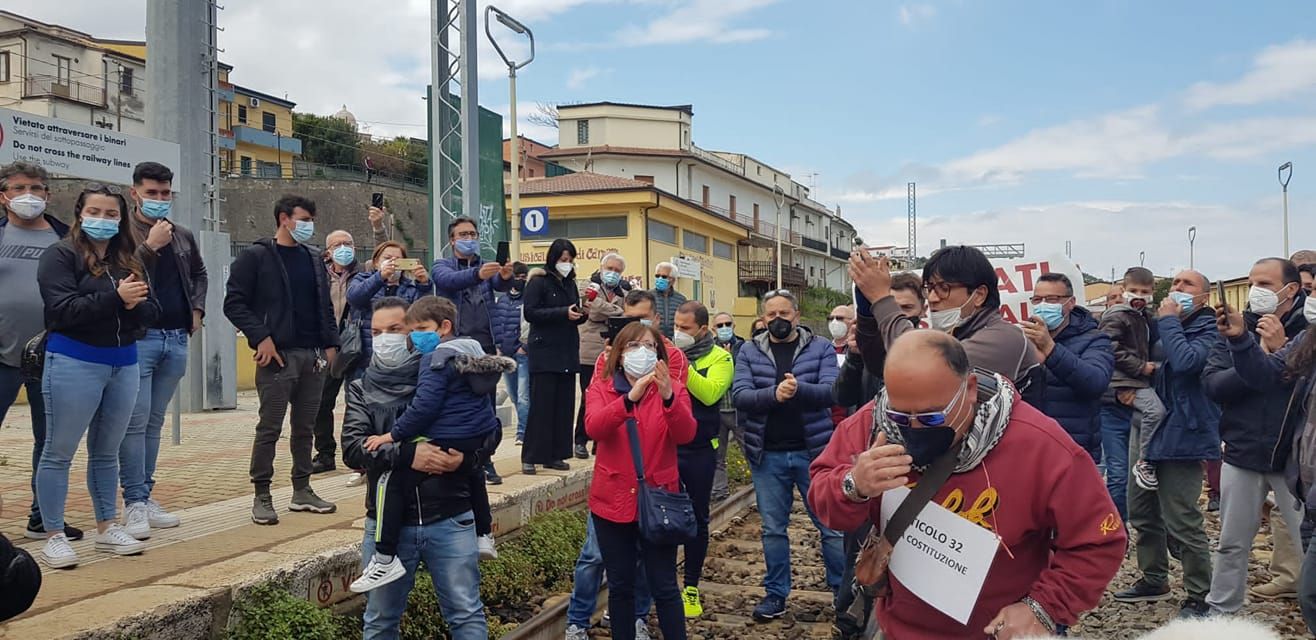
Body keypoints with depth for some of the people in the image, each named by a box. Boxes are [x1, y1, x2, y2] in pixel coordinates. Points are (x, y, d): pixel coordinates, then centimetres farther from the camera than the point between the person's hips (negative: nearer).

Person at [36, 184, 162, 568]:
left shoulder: (130, 261, 11)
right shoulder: (60, 256, -5)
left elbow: (151, 312, 5)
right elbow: (63, 309, -17)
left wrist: (134, 305, -16)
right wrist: (115, 297, -22)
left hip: (124, 363, 6)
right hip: (73, 363, -5)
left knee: (107, 452, 15)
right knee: (59, 452, 2)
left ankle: (107, 528, 24)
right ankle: (54, 536, 10)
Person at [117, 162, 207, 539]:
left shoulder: (183, 236, 16)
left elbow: (199, 274, 31)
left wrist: (197, 308, 17)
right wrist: (149, 245, -18)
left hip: (176, 339, 6)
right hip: (138, 338, -6)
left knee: (154, 421, 11)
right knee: (136, 421, -7)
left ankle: (145, 496, 18)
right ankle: (134, 501, -2)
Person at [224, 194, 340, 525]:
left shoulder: (313, 261, 17)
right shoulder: (255, 256, -2)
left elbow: (326, 306, 20)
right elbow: (234, 303, -7)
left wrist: (331, 343, 9)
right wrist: (260, 337, -17)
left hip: (314, 357, 6)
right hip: (278, 355, -6)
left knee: (305, 428, 11)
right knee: (269, 429, -1)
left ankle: (302, 491, 20)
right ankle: (262, 497, 7)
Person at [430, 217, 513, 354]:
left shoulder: (486, 266, 16)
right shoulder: (441, 265, 8)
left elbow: (499, 285, -5)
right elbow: (449, 280, -15)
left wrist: (504, 277, -30)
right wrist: (477, 274, -34)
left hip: (485, 341, 2)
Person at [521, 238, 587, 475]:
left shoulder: (570, 284, 16)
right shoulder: (538, 282, -4)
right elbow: (530, 313, -14)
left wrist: (581, 313, -2)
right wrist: (563, 313, -20)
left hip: (567, 353, 6)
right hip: (544, 353, -6)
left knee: (564, 406, 5)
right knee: (541, 406, -6)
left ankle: (555, 455, 11)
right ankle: (529, 457, 0)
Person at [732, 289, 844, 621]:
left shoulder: (820, 347, 0)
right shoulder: (749, 351, 3)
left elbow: (831, 391, -12)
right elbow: (739, 395, -8)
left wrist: (799, 388, -31)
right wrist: (773, 393, -26)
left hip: (813, 451, -1)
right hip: (767, 455, 2)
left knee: (831, 525, 7)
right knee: (773, 528, 12)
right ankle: (776, 593, 26)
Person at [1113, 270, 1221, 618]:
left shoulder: (1210, 331, -8)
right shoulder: (1163, 325, 14)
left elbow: (1185, 361, -28)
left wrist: (1169, 321, -16)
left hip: (1181, 436, -8)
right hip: (1146, 431, 8)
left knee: (1182, 524, -8)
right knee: (1142, 513, 17)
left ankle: (1200, 598, 5)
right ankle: (1154, 579, 33)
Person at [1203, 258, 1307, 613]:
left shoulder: (1307, 330, -5)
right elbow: (1212, 385, -9)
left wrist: (1282, 350, -21)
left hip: (1294, 456, -3)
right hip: (1242, 454, 3)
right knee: (1232, 543, 15)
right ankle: (1219, 611, 29)